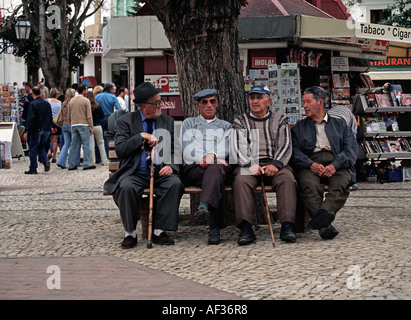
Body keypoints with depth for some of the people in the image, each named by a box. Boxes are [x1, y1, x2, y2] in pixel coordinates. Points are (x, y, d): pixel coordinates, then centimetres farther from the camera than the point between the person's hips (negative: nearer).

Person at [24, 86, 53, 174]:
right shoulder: (47, 104, 6)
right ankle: (45, 160, -5)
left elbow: (30, 118, -17)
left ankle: (33, 169, 6)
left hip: (36, 130, -6)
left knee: (33, 150, 4)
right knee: (42, 147, 19)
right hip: (46, 130, 6)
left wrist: (28, 129, -11)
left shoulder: (32, 104, -13)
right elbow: (50, 118, 13)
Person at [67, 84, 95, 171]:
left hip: (73, 125, 5)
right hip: (83, 125, -5)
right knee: (86, 144, -1)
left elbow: (69, 116, 14)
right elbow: (89, 115, -8)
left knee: (73, 145, 8)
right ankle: (86, 164, -4)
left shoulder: (71, 101, 10)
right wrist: (91, 127, -4)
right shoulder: (86, 100, -6)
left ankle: (71, 165, 8)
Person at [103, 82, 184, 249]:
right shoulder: (126, 121, 3)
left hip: (160, 173, 2)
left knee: (175, 183, -29)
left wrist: (171, 166, -8)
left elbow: (175, 150, 12)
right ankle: (130, 233, -16)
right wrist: (141, 137, -16)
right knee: (126, 187, -34)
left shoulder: (168, 121, 13)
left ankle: (159, 231, -19)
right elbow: (120, 150, -8)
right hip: (135, 173, -2)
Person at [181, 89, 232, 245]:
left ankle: (204, 205, -65)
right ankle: (215, 228, -51)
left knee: (216, 169, -40)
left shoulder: (225, 126, 29)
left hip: (220, 168, 1)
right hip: (193, 169, -1)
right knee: (217, 175, -38)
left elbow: (225, 150, 9)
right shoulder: (189, 123, 26)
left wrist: (212, 156, -15)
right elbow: (187, 152, 9)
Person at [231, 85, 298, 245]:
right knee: (241, 180, -33)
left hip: (275, 164, 0)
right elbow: (239, 148, 3)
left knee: (287, 179, -32)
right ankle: (246, 229, -40)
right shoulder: (240, 122, 17)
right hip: (249, 164, 0)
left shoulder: (280, 120, 17)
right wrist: (251, 165, -16)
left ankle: (287, 227, -39)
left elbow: (285, 146, 5)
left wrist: (275, 165, -15)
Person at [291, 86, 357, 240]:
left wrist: (335, 165, -12)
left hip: (337, 165, 0)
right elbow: (294, 152, 10)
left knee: (341, 183, -36)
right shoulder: (299, 127, 27)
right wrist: (311, 164, -12)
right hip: (309, 165, 0)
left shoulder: (340, 125, 25)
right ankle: (325, 225, -53)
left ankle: (325, 212, -60)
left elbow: (351, 149, 9)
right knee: (309, 184, -37)